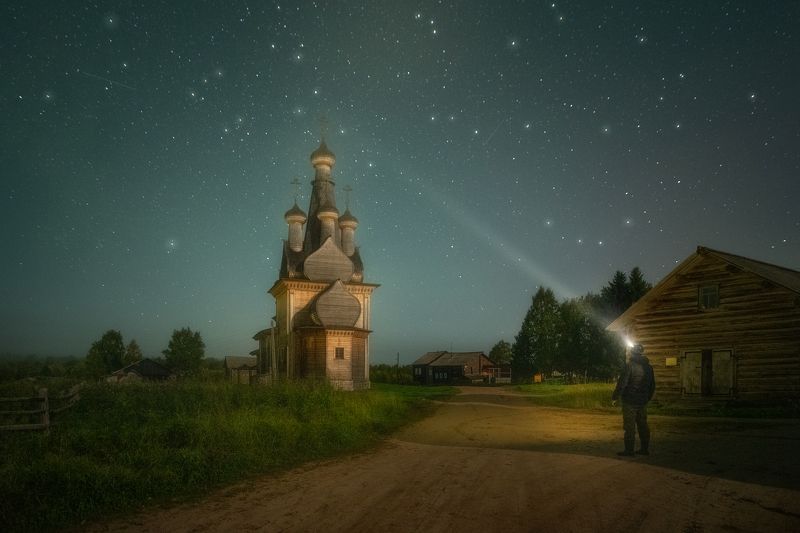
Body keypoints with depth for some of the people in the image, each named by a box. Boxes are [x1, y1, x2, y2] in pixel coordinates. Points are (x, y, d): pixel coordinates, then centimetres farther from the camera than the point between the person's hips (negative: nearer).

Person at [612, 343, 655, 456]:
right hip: (643, 401, 7)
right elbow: (652, 385, 18)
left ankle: (629, 450, -2)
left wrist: (614, 397, -10)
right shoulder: (648, 367, 10)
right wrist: (648, 398, 28)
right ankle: (645, 448, 19)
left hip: (630, 401, -7)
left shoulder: (630, 365, -12)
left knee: (629, 426, -4)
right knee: (643, 425, 14)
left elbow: (622, 382, -16)